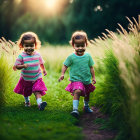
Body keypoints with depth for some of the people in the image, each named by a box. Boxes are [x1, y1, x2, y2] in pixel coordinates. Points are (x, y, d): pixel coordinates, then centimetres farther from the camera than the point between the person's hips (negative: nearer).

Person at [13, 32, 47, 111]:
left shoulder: (37, 55, -7)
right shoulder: (21, 56, -16)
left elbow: (41, 63, 12)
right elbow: (16, 66, -16)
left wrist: (44, 70, 21)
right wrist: (23, 66, -33)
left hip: (37, 78, 0)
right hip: (26, 79, 0)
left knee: (37, 91, -15)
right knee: (26, 92, 20)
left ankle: (40, 103, -25)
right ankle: (27, 101, 46)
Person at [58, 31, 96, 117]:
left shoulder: (88, 56, -2)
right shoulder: (71, 57, -11)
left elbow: (91, 68, 6)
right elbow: (65, 66, -2)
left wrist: (93, 77, 7)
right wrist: (62, 74, -15)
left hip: (87, 80, 4)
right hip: (76, 80, -4)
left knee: (87, 94, 21)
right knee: (77, 91, -28)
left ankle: (86, 106, 46)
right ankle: (75, 109, -30)